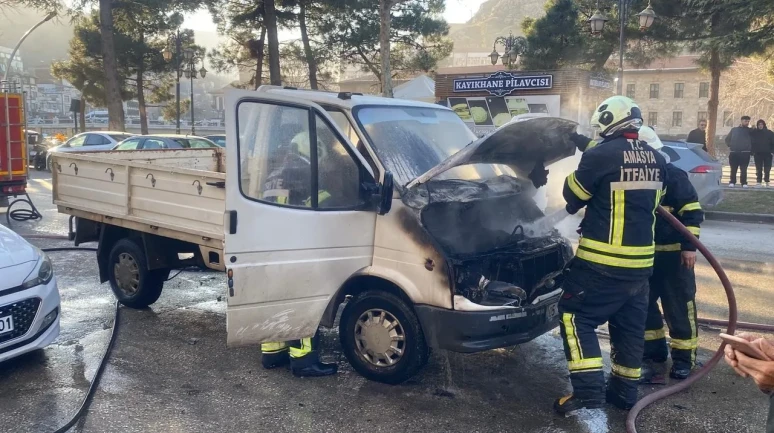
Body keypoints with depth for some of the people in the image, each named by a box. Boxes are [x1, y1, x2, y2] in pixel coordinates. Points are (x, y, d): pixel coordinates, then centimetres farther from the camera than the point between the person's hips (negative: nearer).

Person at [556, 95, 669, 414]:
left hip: (602, 260, -7)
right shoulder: (656, 160, 8)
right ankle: (624, 391, 25)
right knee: (629, 325, 16)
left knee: (575, 315, 3)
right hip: (641, 260, 7)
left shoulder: (600, 155, -14)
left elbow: (571, 200, -3)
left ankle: (588, 389, -3)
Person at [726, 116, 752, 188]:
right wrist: (730, 145, 6)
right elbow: (727, 139, 18)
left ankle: (744, 183, 1)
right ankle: (732, 182, 9)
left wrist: (750, 149, 3)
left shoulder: (750, 131, 9)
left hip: (745, 153, -1)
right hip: (734, 153, 1)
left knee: (744, 169, -4)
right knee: (733, 169, 3)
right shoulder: (734, 129, 13)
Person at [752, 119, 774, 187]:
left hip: (767, 154, 0)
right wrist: (752, 151, -8)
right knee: (759, 169, 1)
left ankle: (767, 182, 8)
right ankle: (759, 182, 3)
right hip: (758, 154, 0)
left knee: (767, 169, 0)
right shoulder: (753, 133, 3)